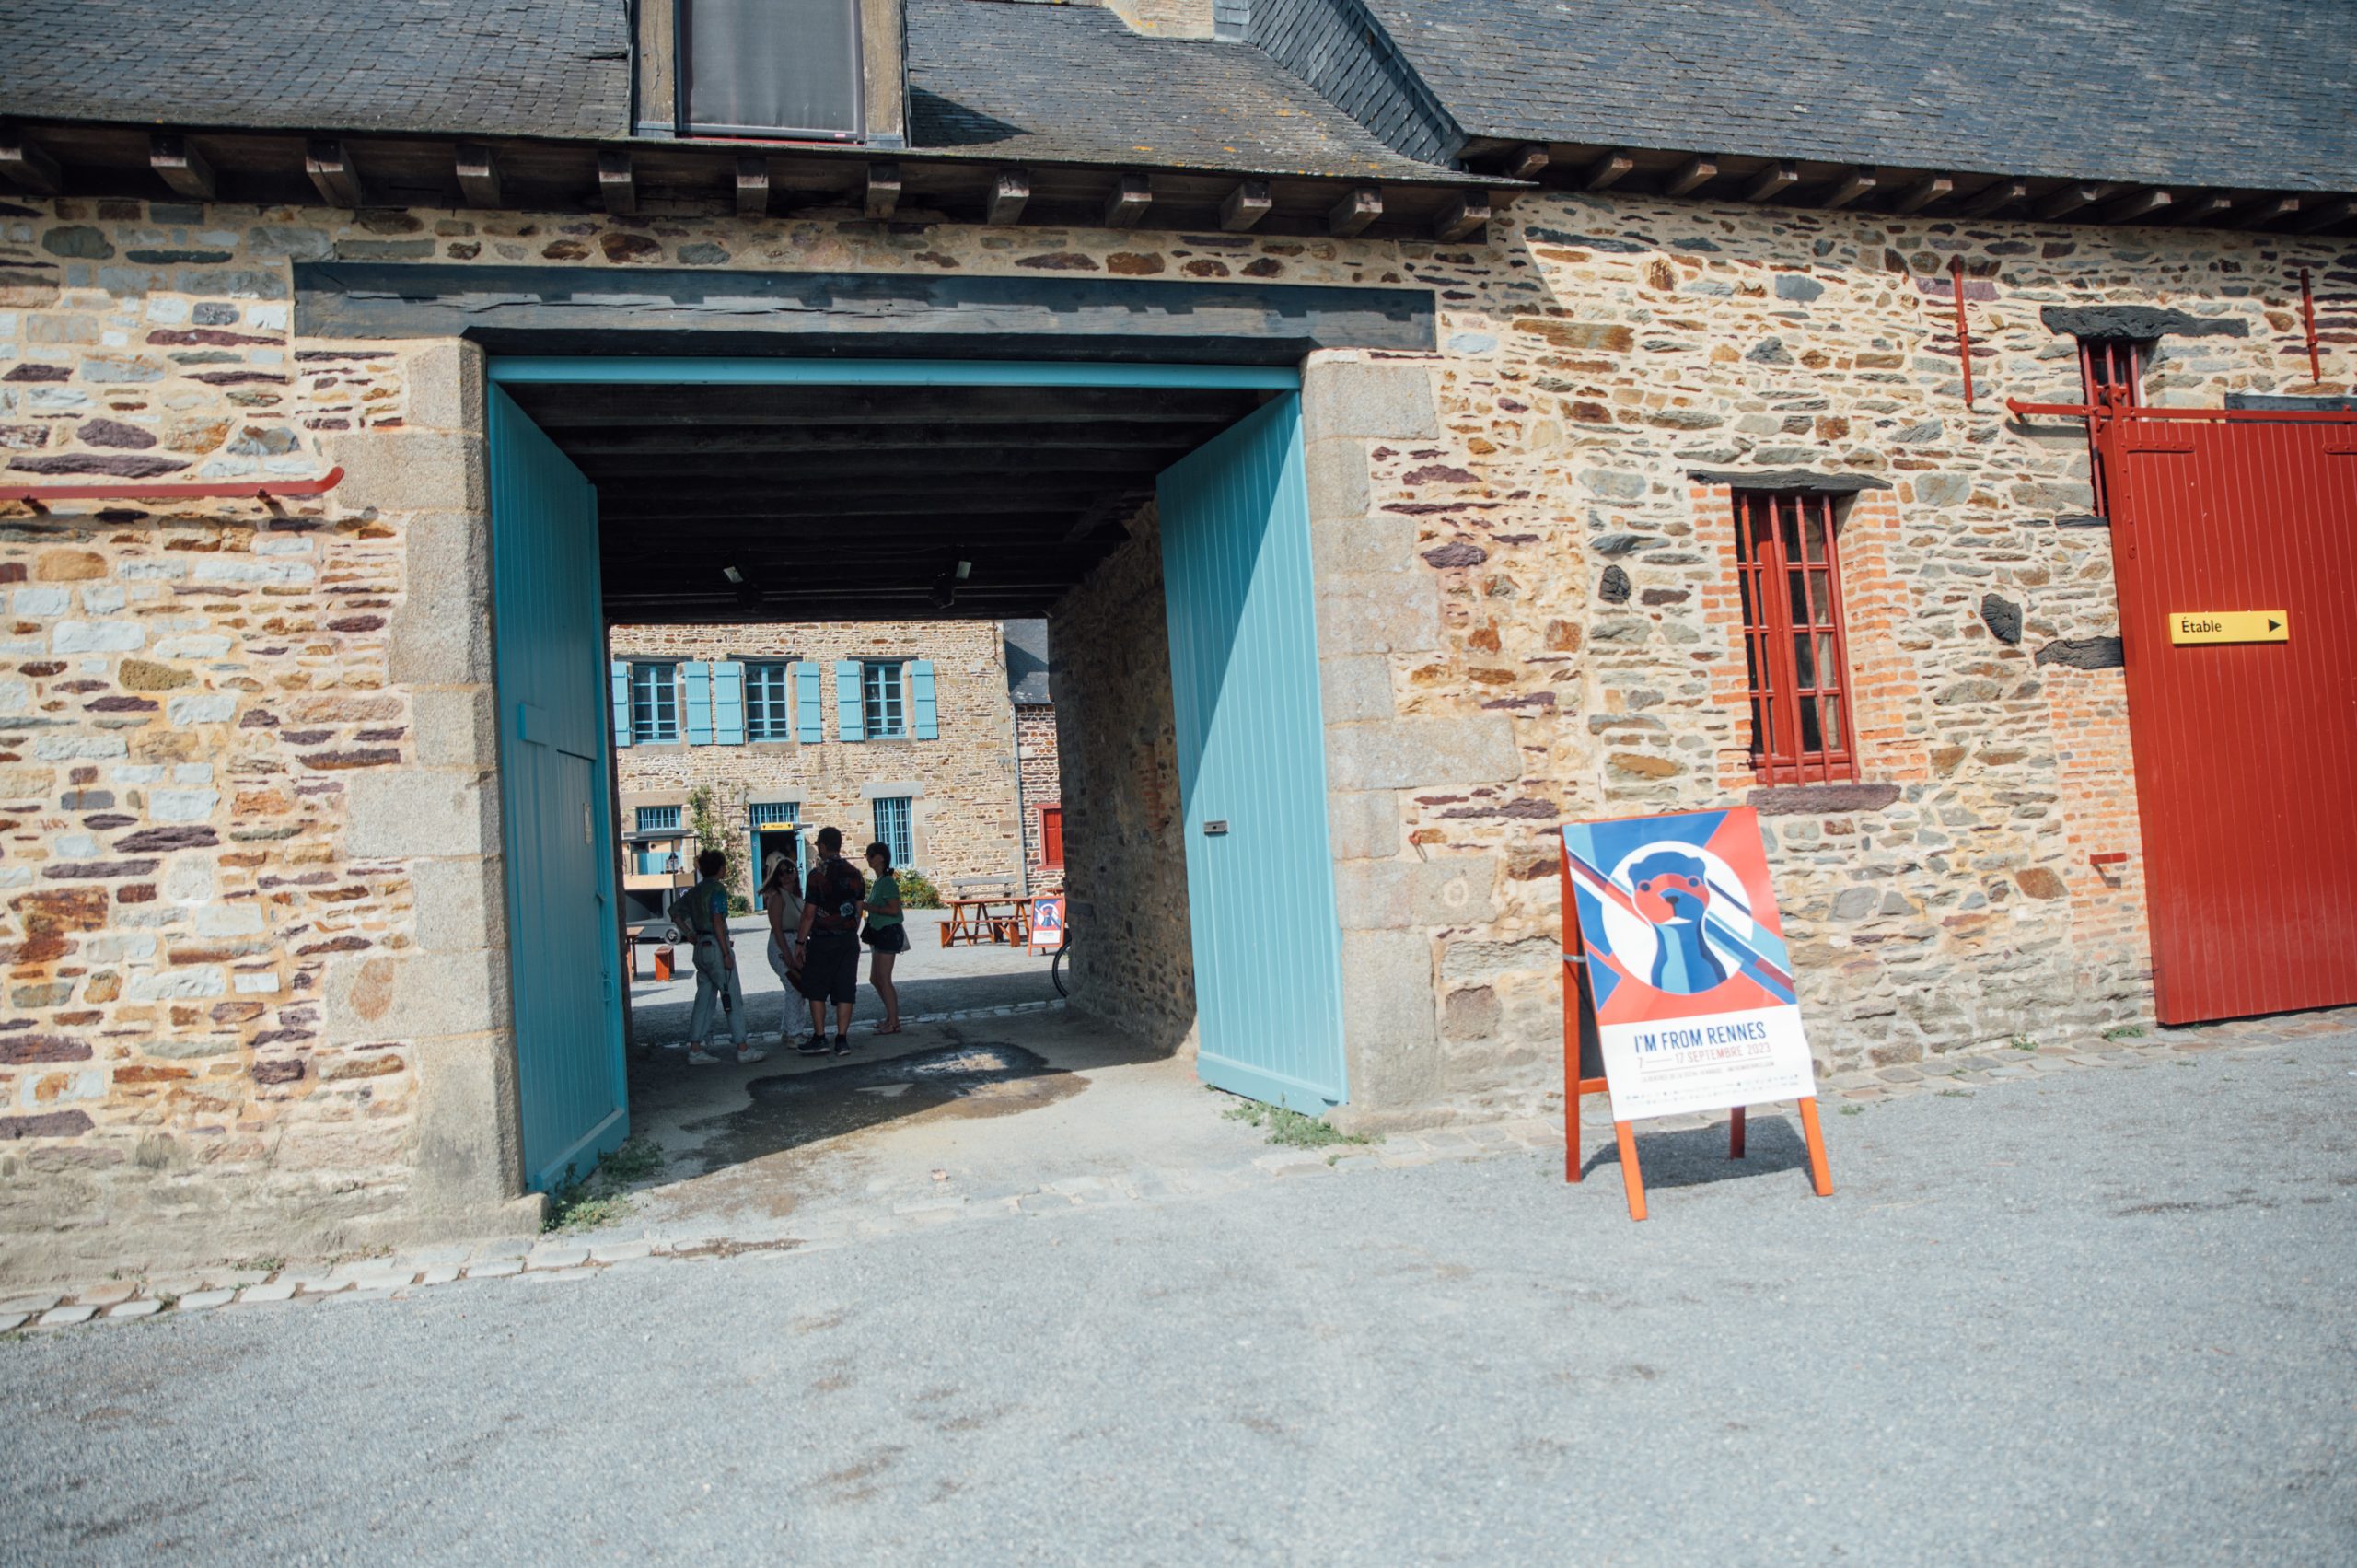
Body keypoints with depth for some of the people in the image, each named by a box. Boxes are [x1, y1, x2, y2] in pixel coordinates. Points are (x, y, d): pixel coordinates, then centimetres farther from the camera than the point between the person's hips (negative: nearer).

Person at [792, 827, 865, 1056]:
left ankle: (819, 1038, 6)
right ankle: (842, 1039, 6)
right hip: (849, 939, 5)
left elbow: (809, 913, -12)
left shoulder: (818, 874, -11)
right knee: (845, 991, 6)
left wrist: (800, 942, -6)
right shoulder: (855, 873, 6)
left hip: (822, 940, -5)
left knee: (816, 990, 7)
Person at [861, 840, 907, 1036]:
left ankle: (893, 1023, 1)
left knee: (884, 979, -6)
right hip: (880, 933, 10)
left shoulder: (888, 882, -16)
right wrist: (866, 906, 11)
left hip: (889, 933, -10)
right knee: (875, 979, 15)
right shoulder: (878, 882, 13)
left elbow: (893, 909, -24)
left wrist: (866, 906, -19)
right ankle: (891, 1017, 25)